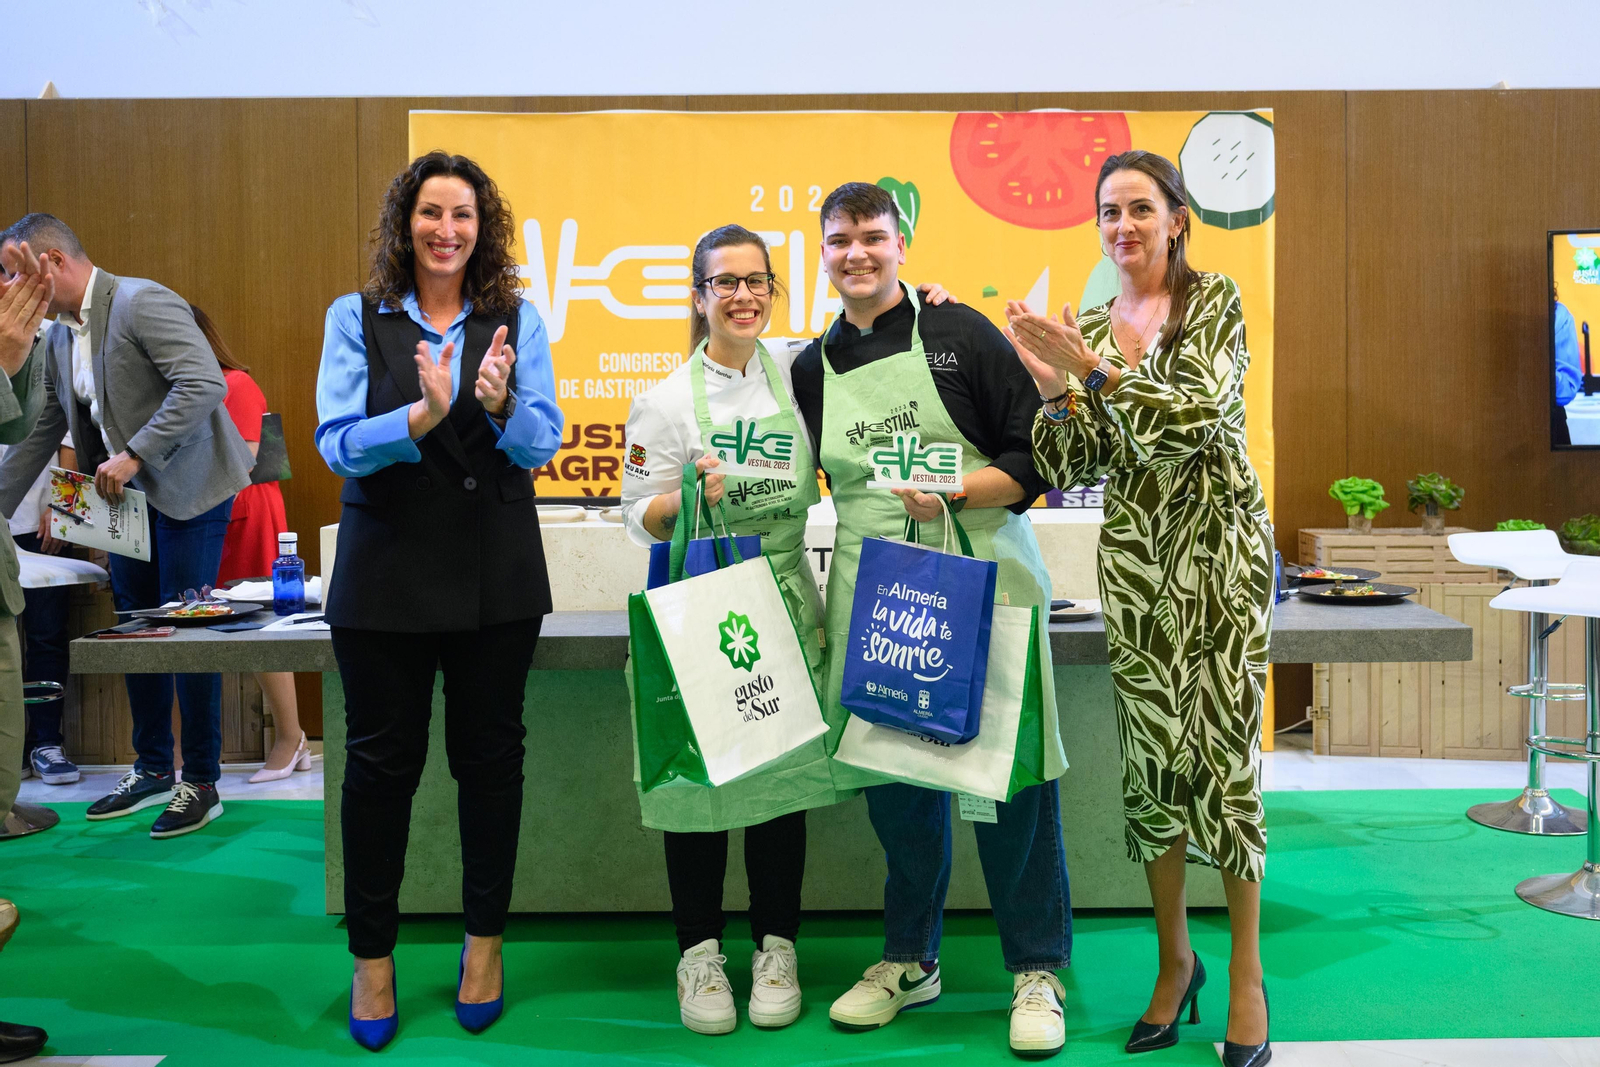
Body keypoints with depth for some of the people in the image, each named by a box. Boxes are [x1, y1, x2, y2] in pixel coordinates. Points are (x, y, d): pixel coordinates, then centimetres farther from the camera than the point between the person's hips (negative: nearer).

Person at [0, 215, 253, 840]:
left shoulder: (142, 303, -15)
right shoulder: (60, 336, 12)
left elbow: (205, 384, -26)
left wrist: (133, 454, -25)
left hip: (187, 490, -9)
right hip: (129, 494, 9)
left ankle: (202, 783, 7)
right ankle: (153, 769, 26)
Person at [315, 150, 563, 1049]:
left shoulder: (517, 320, 4)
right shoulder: (357, 318, 2)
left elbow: (543, 444, -5)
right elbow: (338, 444, -8)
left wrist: (499, 406, -25)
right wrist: (423, 415, -25)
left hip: (496, 574, 1)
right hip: (386, 571, 0)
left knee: (491, 754, 10)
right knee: (382, 761, 8)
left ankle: (485, 940, 28)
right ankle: (372, 954, 24)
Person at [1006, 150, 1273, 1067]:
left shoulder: (1215, 301, -1)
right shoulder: (1087, 331, 11)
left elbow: (1194, 415, -17)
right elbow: (1074, 465, 6)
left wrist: (1094, 369, -24)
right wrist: (1055, 388, -10)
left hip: (1219, 544, -4)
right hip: (1133, 555, 4)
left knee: (1224, 752, -3)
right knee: (1150, 753, 6)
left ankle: (1247, 969, 12)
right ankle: (1174, 960, 22)